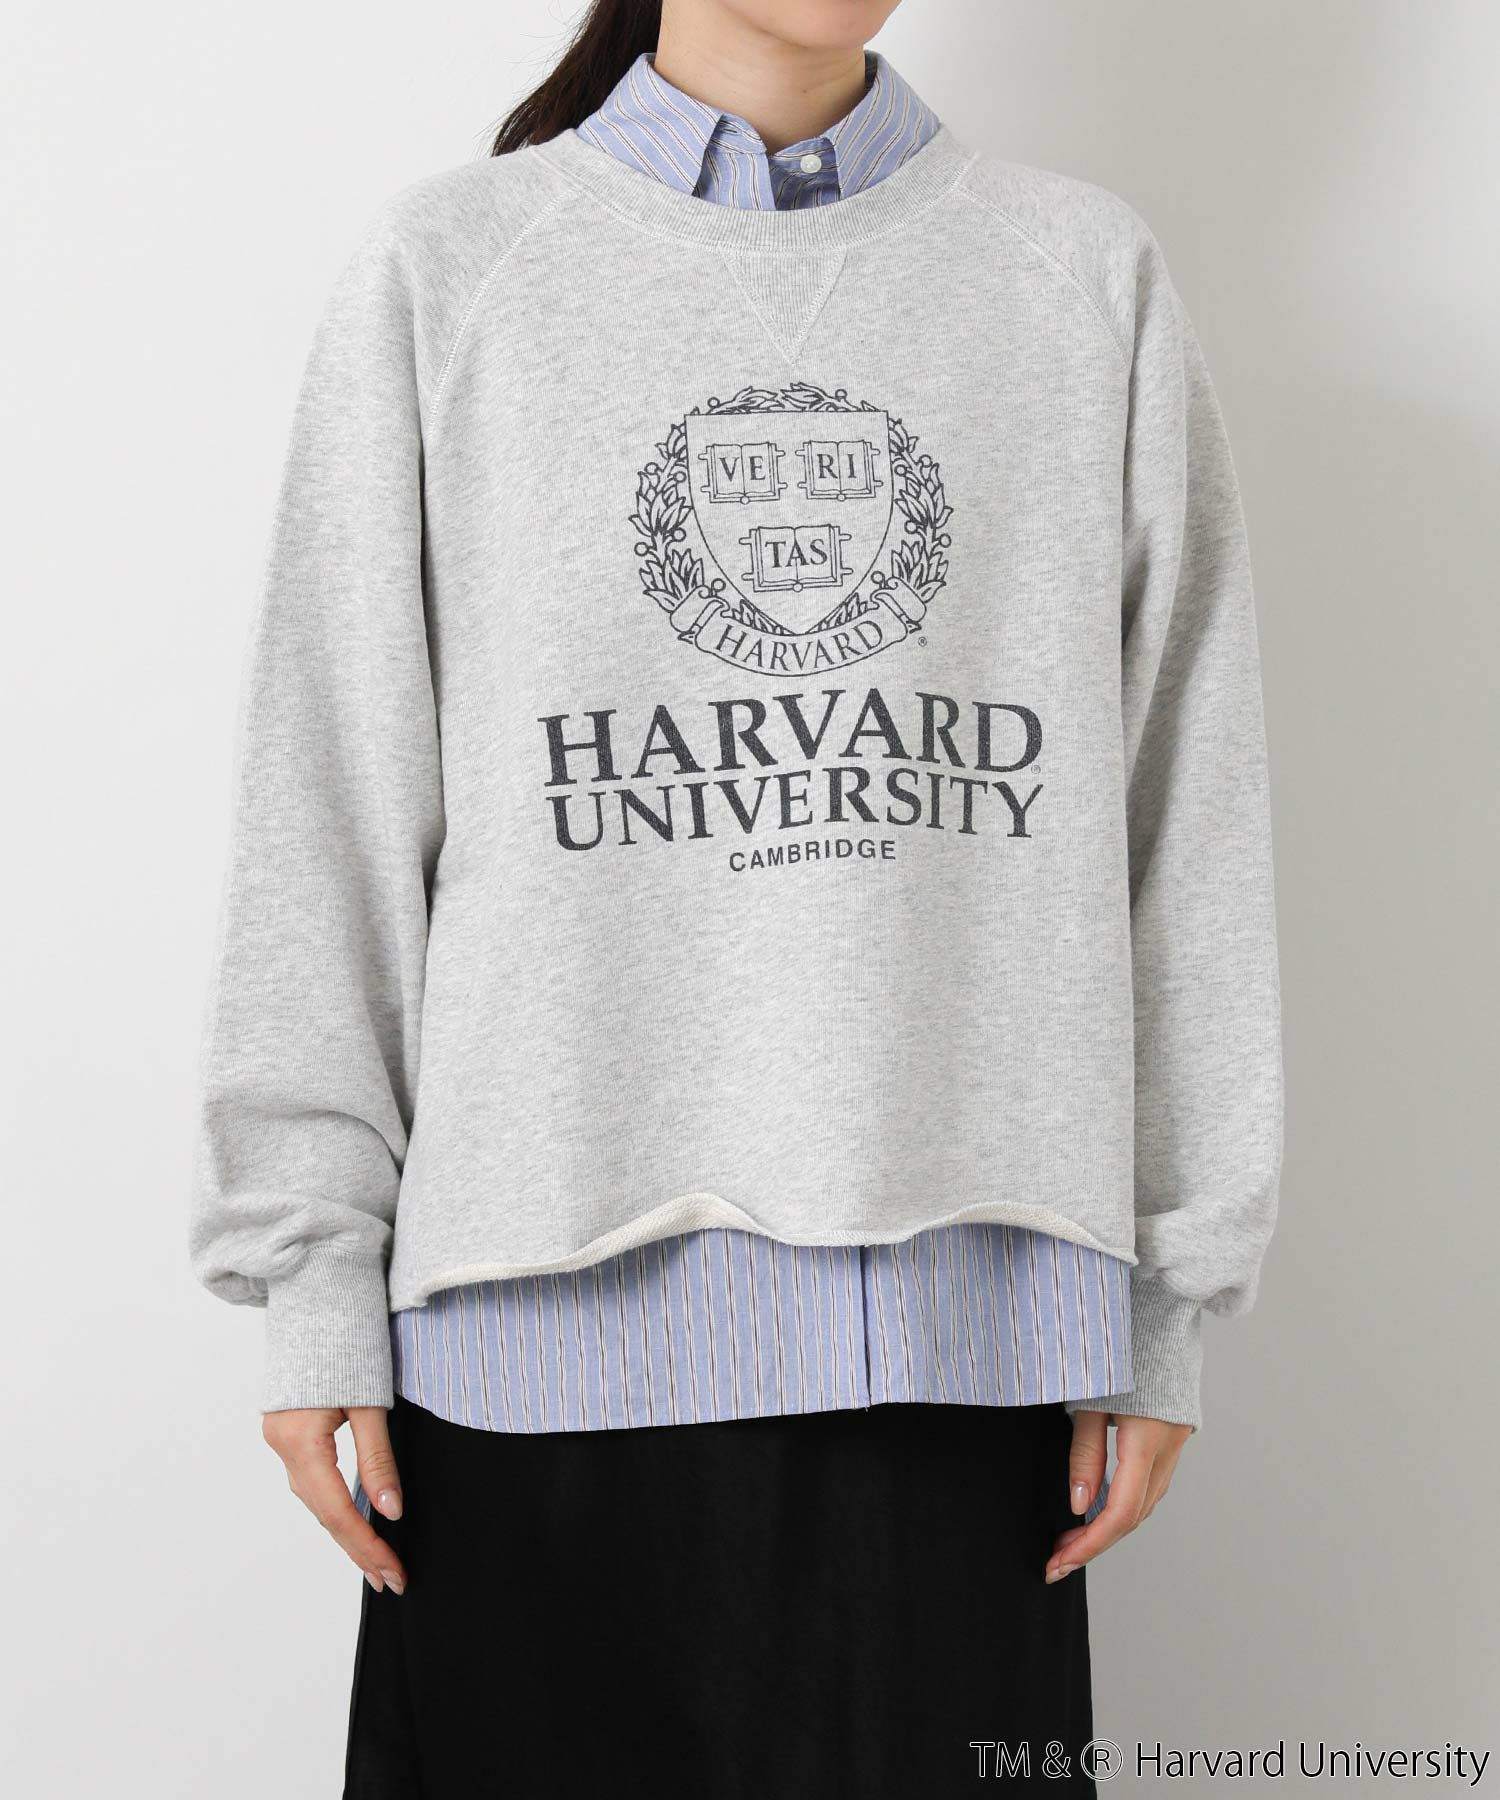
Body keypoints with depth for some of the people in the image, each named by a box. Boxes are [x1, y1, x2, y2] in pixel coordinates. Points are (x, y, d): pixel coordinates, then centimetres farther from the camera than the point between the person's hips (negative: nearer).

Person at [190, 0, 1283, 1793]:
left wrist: (1163, 1298, 5)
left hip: (960, 1302, 1)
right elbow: (331, 810, 4)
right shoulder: (450, 269, 6)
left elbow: (1185, 823, 7)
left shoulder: (1087, 277, 9)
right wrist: (316, 1270, 0)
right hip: (557, 1290, 0)